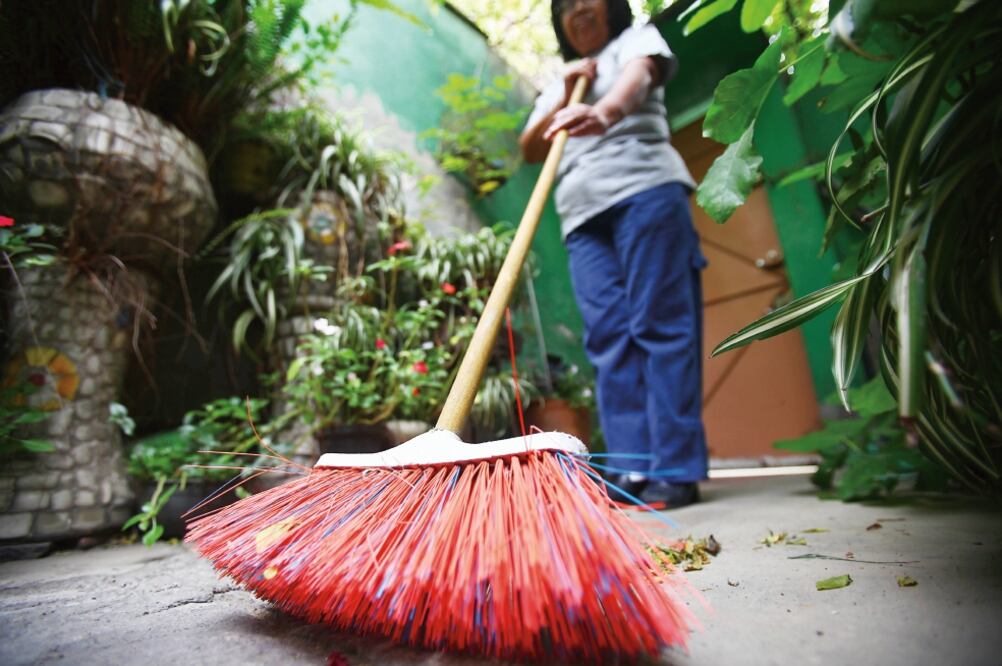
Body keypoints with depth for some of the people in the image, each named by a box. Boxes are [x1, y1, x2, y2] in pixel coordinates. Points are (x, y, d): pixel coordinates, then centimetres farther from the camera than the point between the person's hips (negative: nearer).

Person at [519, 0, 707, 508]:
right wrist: (564, 99, 6)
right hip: (582, 213, 5)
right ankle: (632, 468, -7)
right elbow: (530, 150, 21)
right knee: (609, 338, -7)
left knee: (660, 324, -13)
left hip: (645, 190, -4)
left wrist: (605, 110, -30)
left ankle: (675, 470, -12)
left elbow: (638, 75, -6)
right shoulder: (556, 84, 32)